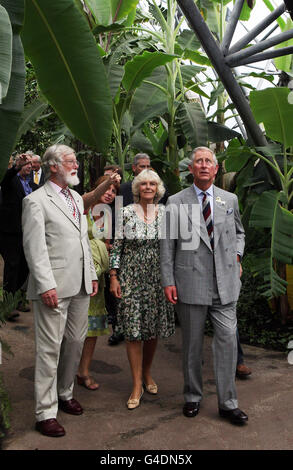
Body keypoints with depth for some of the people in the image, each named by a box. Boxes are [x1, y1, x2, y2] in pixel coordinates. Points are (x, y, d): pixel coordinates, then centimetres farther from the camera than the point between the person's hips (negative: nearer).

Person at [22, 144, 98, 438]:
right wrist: (46, 285, -19)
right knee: (50, 348, 0)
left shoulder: (76, 198, 17)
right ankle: (46, 412, 13)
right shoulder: (36, 201, -7)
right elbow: (34, 247, -13)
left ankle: (64, 394, 34)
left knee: (76, 342, 15)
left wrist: (92, 275, 16)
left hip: (80, 286, 8)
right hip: (54, 287, -7)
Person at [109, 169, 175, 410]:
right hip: (132, 278, -2)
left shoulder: (165, 213, 4)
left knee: (153, 329, 9)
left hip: (158, 279, 2)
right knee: (133, 329, -3)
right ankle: (137, 385, 9)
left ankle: (147, 374, 31)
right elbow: (117, 246, 1)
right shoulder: (126, 212, 0)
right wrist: (114, 277, -5)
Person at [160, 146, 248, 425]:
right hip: (191, 283, -2)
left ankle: (227, 403, 17)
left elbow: (239, 232, 25)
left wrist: (237, 256, 7)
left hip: (225, 283, 2)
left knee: (227, 339, 2)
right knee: (192, 344, 10)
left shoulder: (230, 200, 10)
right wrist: (168, 281, -4)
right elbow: (167, 244, 0)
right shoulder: (176, 202, 1)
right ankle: (193, 397, 28)